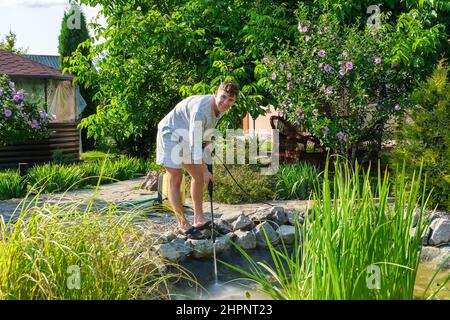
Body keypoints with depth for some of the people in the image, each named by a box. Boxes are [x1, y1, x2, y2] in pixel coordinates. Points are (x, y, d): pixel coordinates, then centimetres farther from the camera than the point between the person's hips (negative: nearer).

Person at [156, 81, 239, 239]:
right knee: (175, 179, -11)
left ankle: (199, 219, 19)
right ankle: (183, 224, -4)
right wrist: (205, 170, -27)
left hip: (185, 138, 9)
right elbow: (195, 143, -32)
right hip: (170, 135, -9)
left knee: (198, 176, 10)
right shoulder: (200, 108, -33)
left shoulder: (219, 109, -6)